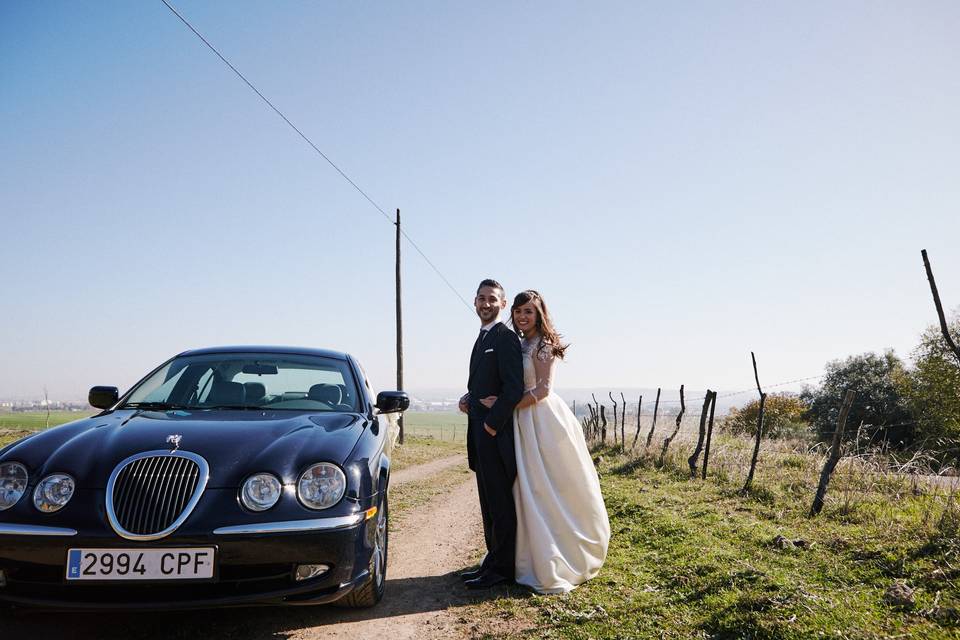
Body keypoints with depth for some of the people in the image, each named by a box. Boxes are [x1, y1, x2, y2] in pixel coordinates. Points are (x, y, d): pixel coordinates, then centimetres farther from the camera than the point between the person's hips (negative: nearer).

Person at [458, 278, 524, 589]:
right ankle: (494, 561, 27)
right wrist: (469, 399, 6)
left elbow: (514, 387, -20)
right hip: (481, 429, 10)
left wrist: (492, 423, -18)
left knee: (501, 502, -1)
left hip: (495, 432, -10)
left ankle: (502, 568, 9)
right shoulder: (483, 337, 17)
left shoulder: (505, 336, -12)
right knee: (489, 501, 16)